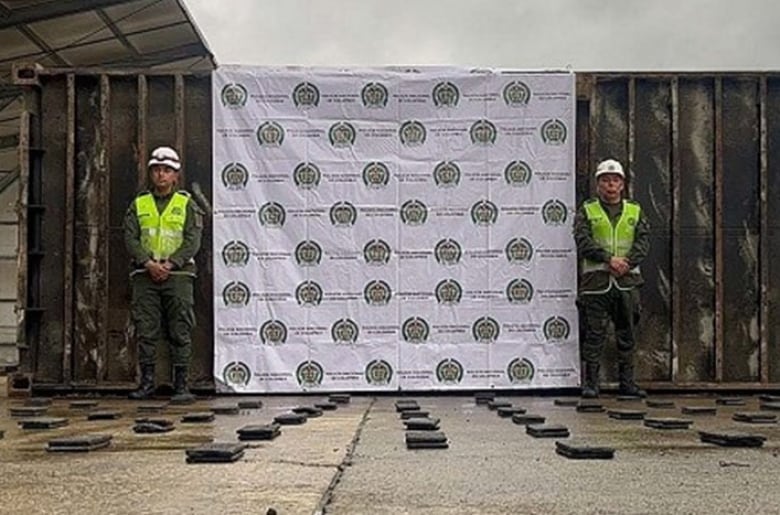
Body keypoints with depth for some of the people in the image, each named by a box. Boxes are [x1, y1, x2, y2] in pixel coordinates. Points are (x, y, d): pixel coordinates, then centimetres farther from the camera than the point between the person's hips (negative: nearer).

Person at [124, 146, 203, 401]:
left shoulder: (187, 205, 7)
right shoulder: (138, 205, 12)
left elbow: (193, 240, -3)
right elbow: (130, 239, 3)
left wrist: (170, 264, -14)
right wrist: (148, 263, -12)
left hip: (178, 274, -2)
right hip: (145, 275, 2)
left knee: (180, 331, -2)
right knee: (146, 330, 2)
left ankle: (181, 384, 3)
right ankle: (147, 381, 10)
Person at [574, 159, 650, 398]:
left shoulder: (635, 211, 14)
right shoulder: (586, 211, 6)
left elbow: (643, 241, 3)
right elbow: (583, 241, -7)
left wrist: (627, 263, -13)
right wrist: (609, 259, -18)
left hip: (627, 280, 3)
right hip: (596, 280, -3)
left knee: (626, 334, 7)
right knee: (595, 333, -2)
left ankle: (627, 382, 16)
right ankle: (590, 383, 4)